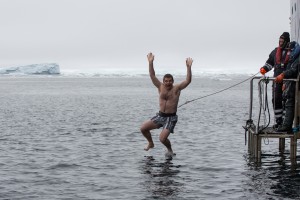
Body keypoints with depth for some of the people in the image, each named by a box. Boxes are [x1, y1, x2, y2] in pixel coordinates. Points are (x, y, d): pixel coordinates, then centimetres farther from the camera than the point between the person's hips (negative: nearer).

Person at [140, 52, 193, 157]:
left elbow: (188, 81, -18)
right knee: (143, 128, -2)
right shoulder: (161, 87, 3)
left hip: (171, 118, -5)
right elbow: (152, 75, -3)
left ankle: (170, 150, 14)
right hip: (160, 116, 5)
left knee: (162, 138, -18)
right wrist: (150, 63, -14)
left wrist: (189, 67, -28)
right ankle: (150, 143, 24)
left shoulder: (176, 88, -6)